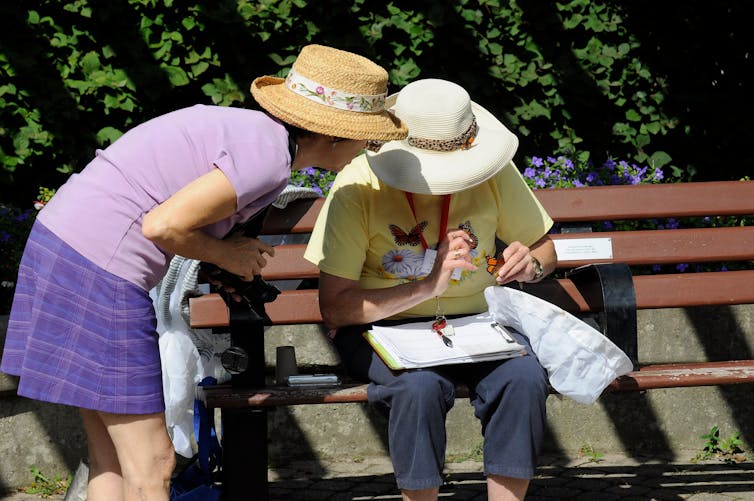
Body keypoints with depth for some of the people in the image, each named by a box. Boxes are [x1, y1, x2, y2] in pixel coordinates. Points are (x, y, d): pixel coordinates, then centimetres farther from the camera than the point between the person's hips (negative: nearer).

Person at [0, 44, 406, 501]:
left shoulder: (247, 129, 15)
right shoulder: (270, 155, -14)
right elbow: (162, 225, -18)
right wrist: (226, 255, -3)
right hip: (101, 270, -10)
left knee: (113, 461, 13)